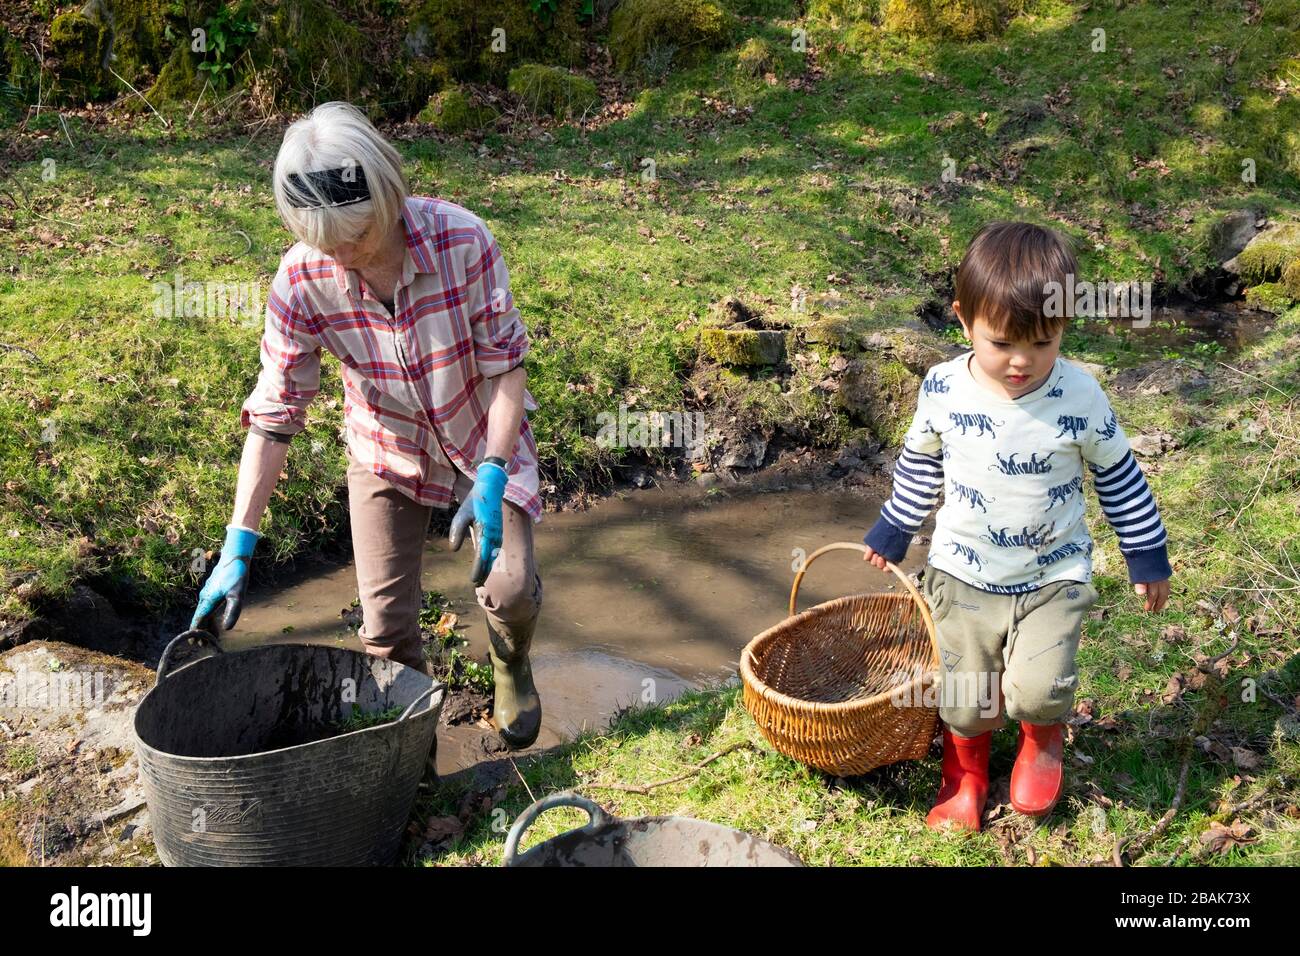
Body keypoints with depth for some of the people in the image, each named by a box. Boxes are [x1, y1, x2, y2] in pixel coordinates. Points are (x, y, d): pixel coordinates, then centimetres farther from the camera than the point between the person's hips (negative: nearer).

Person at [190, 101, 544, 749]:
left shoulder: (462, 240, -29)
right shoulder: (303, 278, -24)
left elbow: (507, 367, -20)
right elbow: (274, 412, -18)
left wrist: (490, 479, -31)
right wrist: (238, 546, -20)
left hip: (483, 439, -1)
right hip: (384, 452, 2)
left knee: (510, 587, -14)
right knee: (385, 622, 0)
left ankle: (511, 667, 24)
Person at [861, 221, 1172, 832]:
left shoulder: (1080, 398, -15)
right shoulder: (942, 390, -12)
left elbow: (1119, 477, 0)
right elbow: (919, 466, 6)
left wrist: (1147, 557, 6)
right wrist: (890, 535, 15)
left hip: (1053, 574, -2)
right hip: (963, 571, 2)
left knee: (1039, 689, -17)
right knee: (964, 696, 8)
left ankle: (1041, 740, 21)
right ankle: (965, 772, 42)